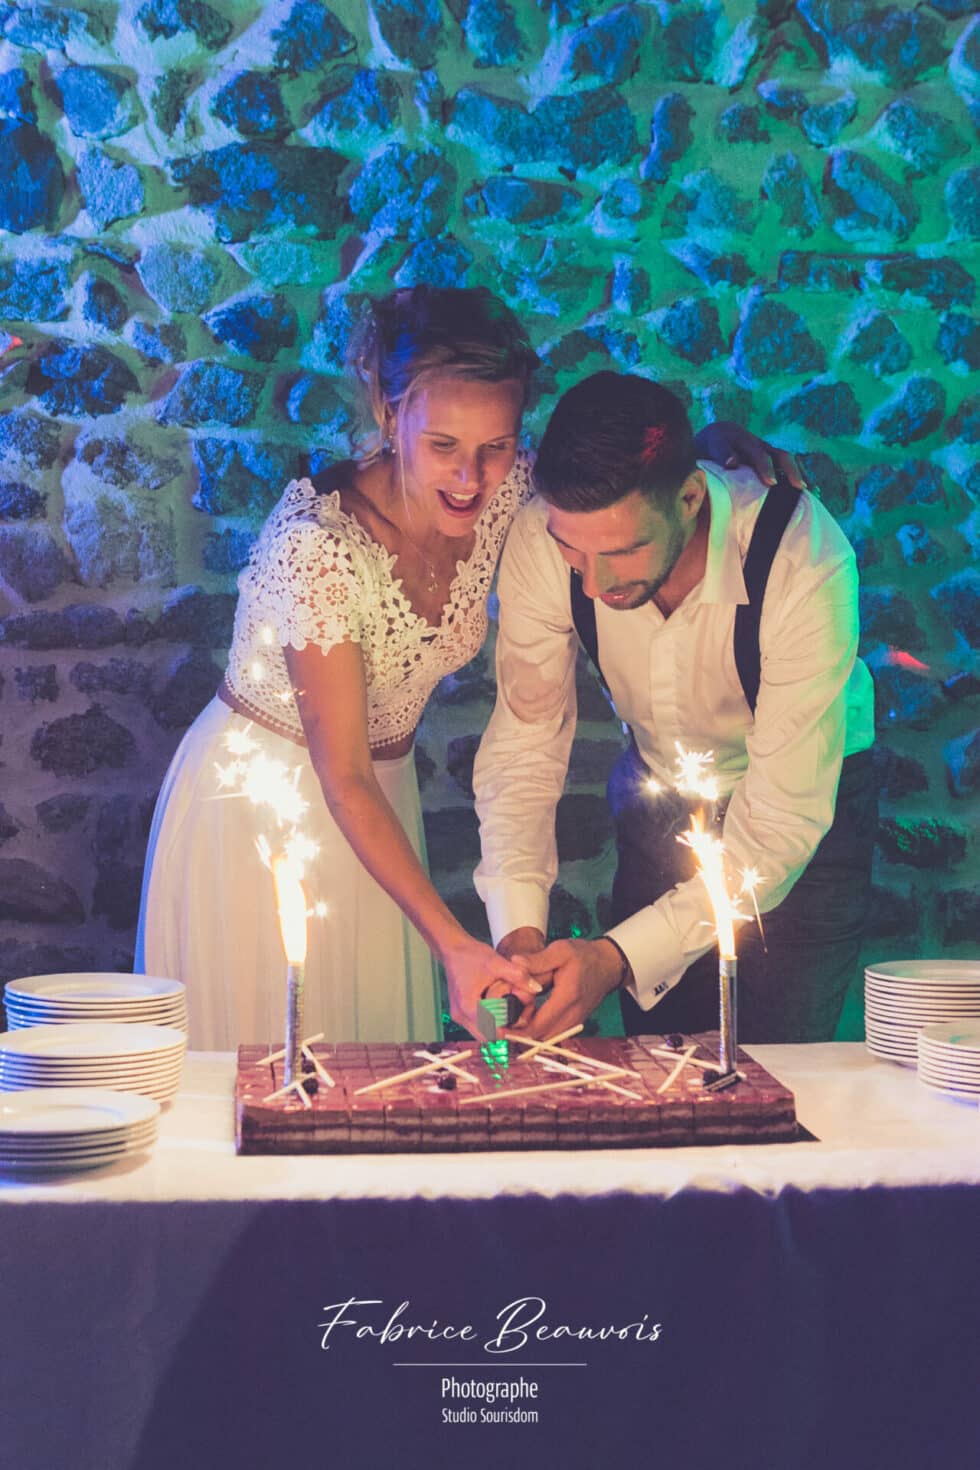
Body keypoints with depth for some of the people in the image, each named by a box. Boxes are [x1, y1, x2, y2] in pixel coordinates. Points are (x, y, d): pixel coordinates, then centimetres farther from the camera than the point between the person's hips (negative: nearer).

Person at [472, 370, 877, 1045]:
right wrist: (519, 929, -31)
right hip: (659, 797, 3)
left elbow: (783, 818, -34)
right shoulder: (542, 542, -26)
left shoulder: (806, 559, -36)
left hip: (813, 793, -3)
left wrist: (621, 956, -42)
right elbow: (526, 746, -16)